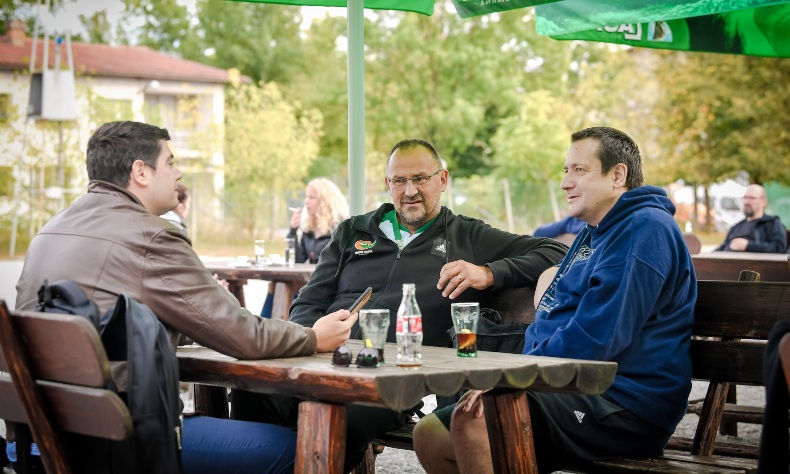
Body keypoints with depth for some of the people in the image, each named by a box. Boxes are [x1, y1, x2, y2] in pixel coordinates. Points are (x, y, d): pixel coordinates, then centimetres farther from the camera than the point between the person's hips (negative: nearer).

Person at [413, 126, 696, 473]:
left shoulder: (646, 228, -12)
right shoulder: (593, 234, 24)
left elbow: (594, 338, -21)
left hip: (624, 406, -11)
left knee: (471, 421, -30)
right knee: (430, 435, 4)